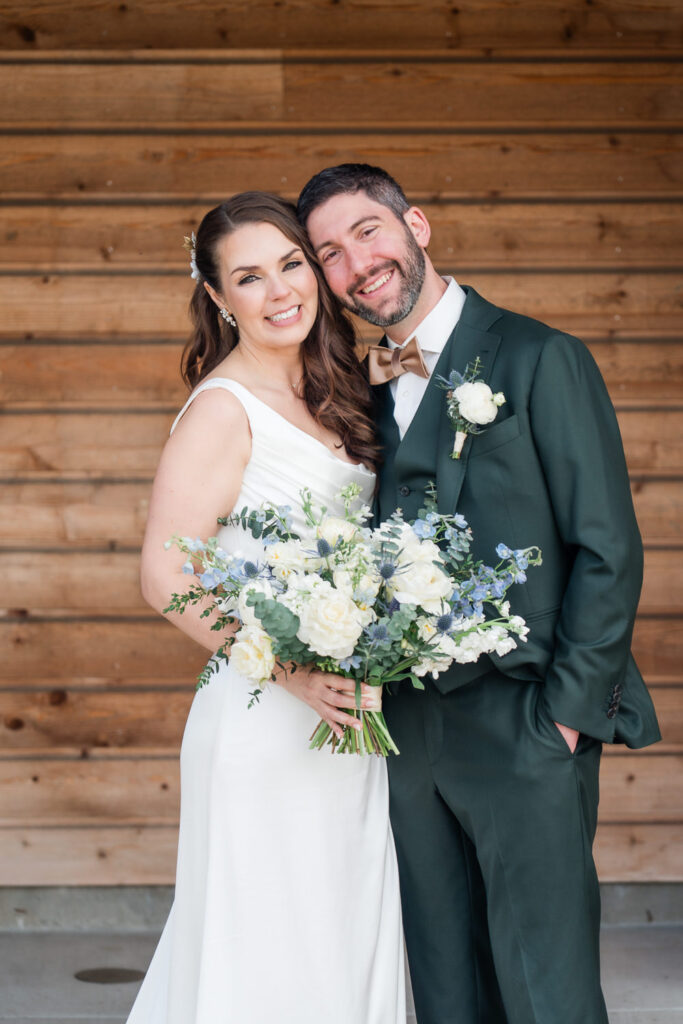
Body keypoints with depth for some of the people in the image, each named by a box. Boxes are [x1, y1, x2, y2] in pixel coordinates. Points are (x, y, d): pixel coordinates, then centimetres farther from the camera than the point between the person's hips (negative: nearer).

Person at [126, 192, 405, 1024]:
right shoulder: (223, 409, -13)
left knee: (348, 946, 16)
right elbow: (166, 578, -19)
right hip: (265, 728, -7)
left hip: (347, 716, 7)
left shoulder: (330, 396, 11)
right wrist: (293, 671, -24)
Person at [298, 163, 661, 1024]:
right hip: (410, 733, 6)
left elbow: (608, 552, -9)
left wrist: (567, 716, -11)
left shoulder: (539, 360, -6)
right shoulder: (370, 386, 12)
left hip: (525, 728, -5)